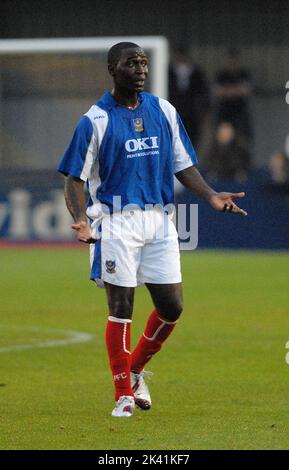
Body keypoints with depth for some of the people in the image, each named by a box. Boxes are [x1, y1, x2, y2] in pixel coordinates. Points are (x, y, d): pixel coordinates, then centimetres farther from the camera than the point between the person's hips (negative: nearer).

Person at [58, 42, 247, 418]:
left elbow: (183, 165, 14)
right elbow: (75, 178, -7)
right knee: (121, 307, -4)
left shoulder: (164, 111, 8)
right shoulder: (95, 121, -6)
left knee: (171, 307, 3)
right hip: (116, 223, -5)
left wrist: (211, 196, -3)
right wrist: (81, 221, -23)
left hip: (158, 221, 5)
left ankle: (136, 369, 26)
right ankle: (124, 394, 7)